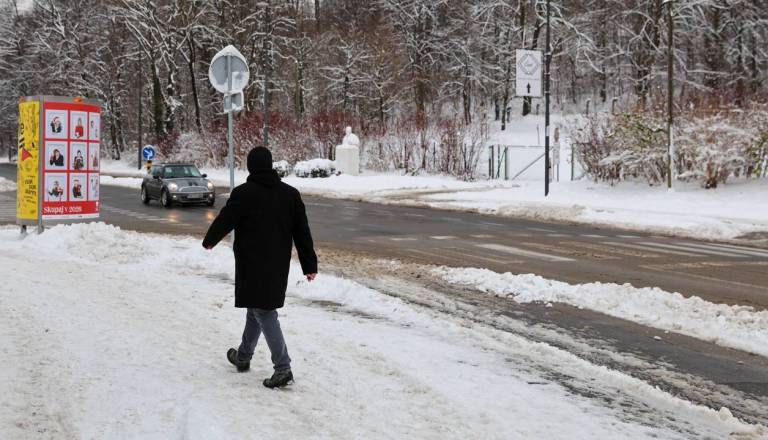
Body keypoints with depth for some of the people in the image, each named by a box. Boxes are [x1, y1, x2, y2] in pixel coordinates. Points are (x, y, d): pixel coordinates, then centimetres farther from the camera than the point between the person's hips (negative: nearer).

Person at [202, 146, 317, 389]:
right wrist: (309, 265, 7)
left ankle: (283, 368, -15)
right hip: (278, 266, 6)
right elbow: (302, 233, 4)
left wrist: (209, 241, 17)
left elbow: (224, 221, -3)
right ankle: (243, 357, 36)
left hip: (252, 265, -6)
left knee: (263, 312, -6)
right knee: (258, 307, 21)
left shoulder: (243, 194, -12)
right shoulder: (290, 193, 3)